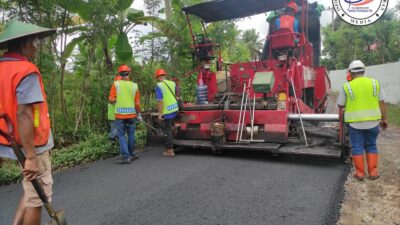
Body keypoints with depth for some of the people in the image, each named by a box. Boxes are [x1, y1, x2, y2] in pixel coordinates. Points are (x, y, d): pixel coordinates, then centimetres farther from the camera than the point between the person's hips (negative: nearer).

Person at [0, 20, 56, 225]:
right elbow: (23, 115, -24)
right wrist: (31, 157, -24)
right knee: (36, 198, 6)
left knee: (30, 192, 23)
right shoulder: (26, 71, -17)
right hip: (32, 145, -9)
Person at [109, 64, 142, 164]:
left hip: (120, 114, -2)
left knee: (121, 135, 4)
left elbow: (111, 100, -8)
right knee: (131, 135, 14)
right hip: (131, 114, 2)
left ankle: (126, 156, -1)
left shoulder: (116, 84, -5)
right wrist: (139, 113, 15)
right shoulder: (134, 85, 0)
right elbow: (137, 103, 1)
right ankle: (131, 154, 25)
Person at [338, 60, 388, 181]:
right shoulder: (375, 83, 2)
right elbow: (382, 103, 6)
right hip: (373, 121, 3)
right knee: (371, 146, 17)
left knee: (357, 147, 9)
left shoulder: (346, 86, -5)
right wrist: (384, 119, 14)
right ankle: (373, 172, 18)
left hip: (356, 122, -3)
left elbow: (340, 105, 1)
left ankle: (360, 173, 13)